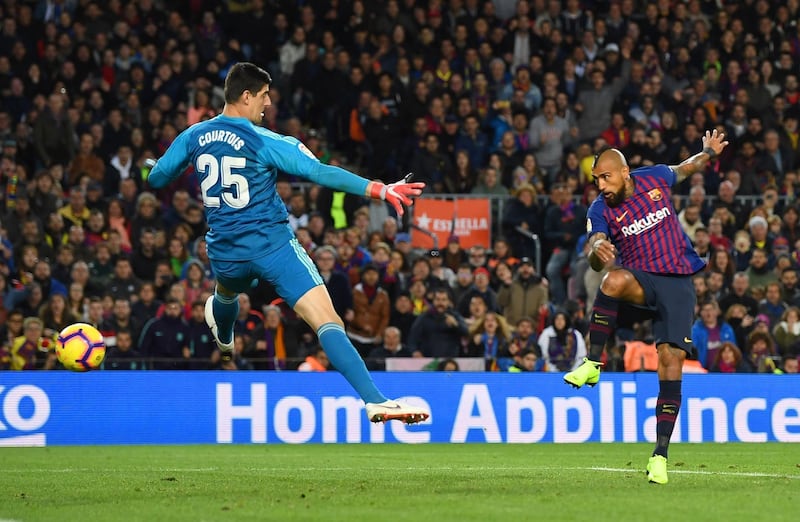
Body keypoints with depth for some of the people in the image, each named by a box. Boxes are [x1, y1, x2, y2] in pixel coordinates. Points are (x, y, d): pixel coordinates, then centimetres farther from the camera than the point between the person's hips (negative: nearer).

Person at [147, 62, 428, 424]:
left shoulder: (193, 136, 2)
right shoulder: (264, 141, -12)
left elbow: (156, 179, 13)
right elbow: (321, 173, -19)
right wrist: (379, 190, -20)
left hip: (225, 252, 6)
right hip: (272, 245, -6)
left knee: (227, 292, 43)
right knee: (328, 321, -16)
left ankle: (224, 341, 76)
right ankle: (374, 401, -30)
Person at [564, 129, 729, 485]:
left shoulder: (655, 177, 2)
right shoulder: (600, 210, -4)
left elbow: (684, 169, 27)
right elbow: (595, 262, -18)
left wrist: (707, 154, 14)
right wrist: (598, 250, -39)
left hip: (678, 282, 1)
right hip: (640, 282, -1)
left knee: (671, 359, -13)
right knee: (614, 279, -38)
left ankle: (660, 454, -9)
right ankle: (592, 365, -29)